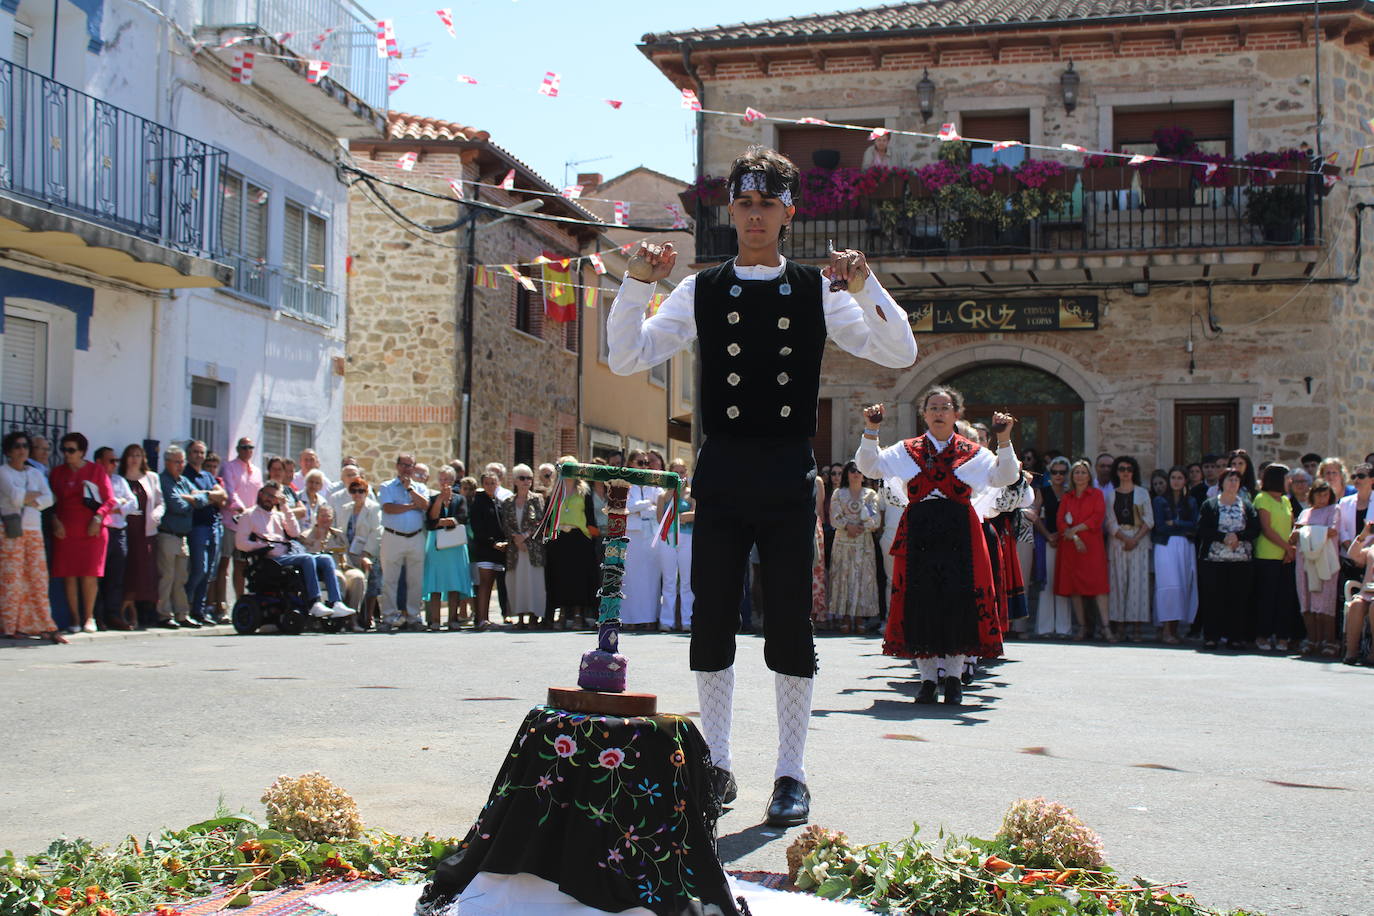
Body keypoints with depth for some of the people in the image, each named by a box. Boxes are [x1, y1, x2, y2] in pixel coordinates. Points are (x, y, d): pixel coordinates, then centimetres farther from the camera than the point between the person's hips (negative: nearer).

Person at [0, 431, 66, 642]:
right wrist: (36, 494, 2)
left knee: (38, 578, 0)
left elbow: (48, 499, 6)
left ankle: (43, 626, -1)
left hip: (34, 531, 5)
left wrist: (27, 500, -8)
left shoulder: (36, 473, 19)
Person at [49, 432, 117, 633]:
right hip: (65, 531, 2)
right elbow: (52, 501, 13)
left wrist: (98, 518, -11)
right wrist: (55, 521, -4)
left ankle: (89, 617, 7)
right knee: (69, 575, -1)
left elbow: (110, 500, 3)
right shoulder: (57, 472, 12)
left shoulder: (96, 470, 5)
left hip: (92, 531, -2)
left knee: (89, 575, -4)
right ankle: (75, 618, 7)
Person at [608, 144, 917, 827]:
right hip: (720, 472, 1)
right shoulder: (701, 290, 8)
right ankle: (716, 765, 18)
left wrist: (863, 286, -15)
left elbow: (899, 354, -1)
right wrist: (637, 283, -10)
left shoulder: (818, 290, 6)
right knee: (712, 622, 5)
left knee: (791, 625, 0)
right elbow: (626, 359, 2)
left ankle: (791, 775, 9)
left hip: (788, 473, -1)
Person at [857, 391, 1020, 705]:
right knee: (920, 605, -2)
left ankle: (954, 676, 3)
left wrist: (1004, 439, -11)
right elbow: (868, 467, 7)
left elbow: (1006, 477, 0)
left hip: (959, 535, -1)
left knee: (958, 603, -6)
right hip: (918, 534, 1)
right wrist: (871, 431, -4)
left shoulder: (972, 452, 10)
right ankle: (928, 677, 5)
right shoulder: (907, 450, 14)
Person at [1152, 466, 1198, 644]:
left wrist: (1174, 523, -7)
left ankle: (1174, 629, 3)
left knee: (1184, 586, -1)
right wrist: (1185, 528, -3)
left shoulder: (1191, 502, 15)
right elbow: (1160, 526, -5)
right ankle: (1166, 630, -13)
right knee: (1169, 585, -13)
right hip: (1166, 547, -3)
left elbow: (1194, 526, 2)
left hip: (1186, 548, 3)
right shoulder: (1160, 501, 7)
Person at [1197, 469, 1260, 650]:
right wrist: (1223, 537, -15)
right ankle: (1211, 637, 2)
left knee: (1238, 599, -1)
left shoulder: (1247, 506, 13)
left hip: (1241, 560, 2)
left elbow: (1255, 530, 4)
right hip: (1214, 559, -2)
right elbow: (1202, 530, -3)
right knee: (1213, 599, -3)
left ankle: (1235, 637, 4)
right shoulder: (1209, 505, 8)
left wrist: (1238, 536, -13)